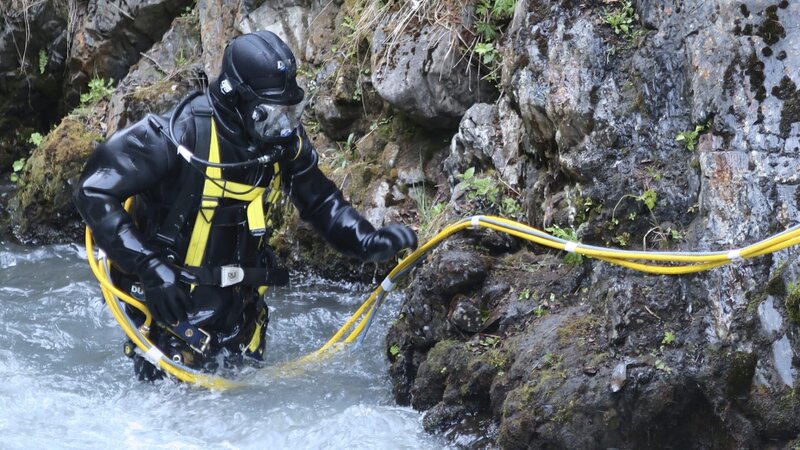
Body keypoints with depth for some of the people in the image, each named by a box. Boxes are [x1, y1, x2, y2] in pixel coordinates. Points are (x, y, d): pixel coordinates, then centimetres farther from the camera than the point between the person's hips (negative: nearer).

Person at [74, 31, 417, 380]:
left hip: (237, 300, 6)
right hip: (170, 299, -6)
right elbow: (94, 192, -22)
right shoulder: (179, 133, -23)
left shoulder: (285, 142, -5)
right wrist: (149, 266, -29)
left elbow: (320, 201, 10)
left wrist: (368, 242, -8)